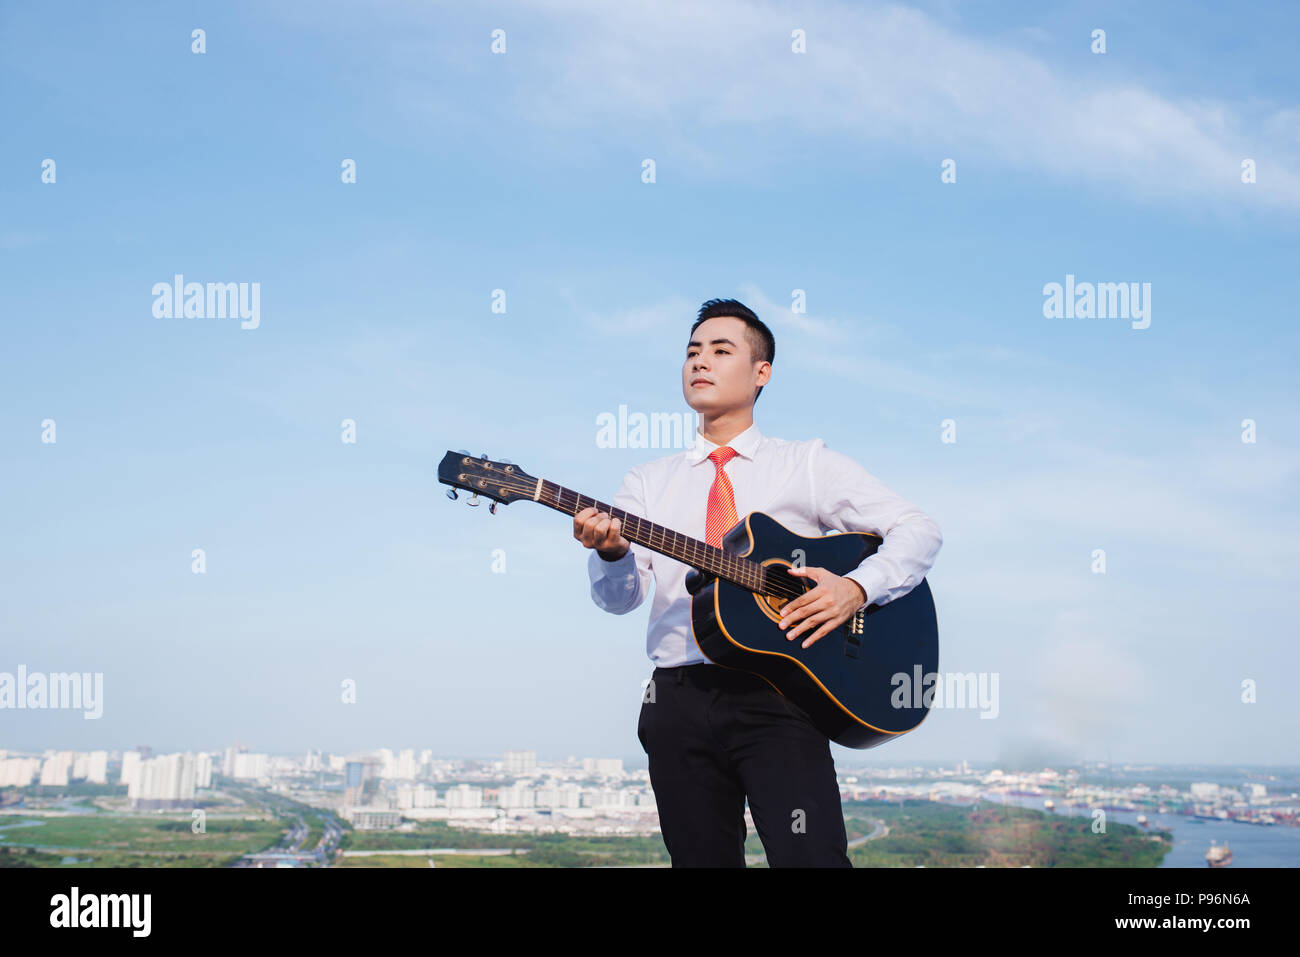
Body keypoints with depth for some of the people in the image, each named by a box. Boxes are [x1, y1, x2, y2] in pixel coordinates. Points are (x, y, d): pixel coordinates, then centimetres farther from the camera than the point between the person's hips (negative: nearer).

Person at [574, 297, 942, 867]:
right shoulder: (648, 483, 16)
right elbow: (622, 597, 2)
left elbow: (918, 531, 5)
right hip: (680, 696, 3)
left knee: (811, 858, -18)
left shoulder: (807, 465, 10)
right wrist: (611, 552, -21)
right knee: (702, 857, 6)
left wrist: (857, 587, -13)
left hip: (777, 697, -3)